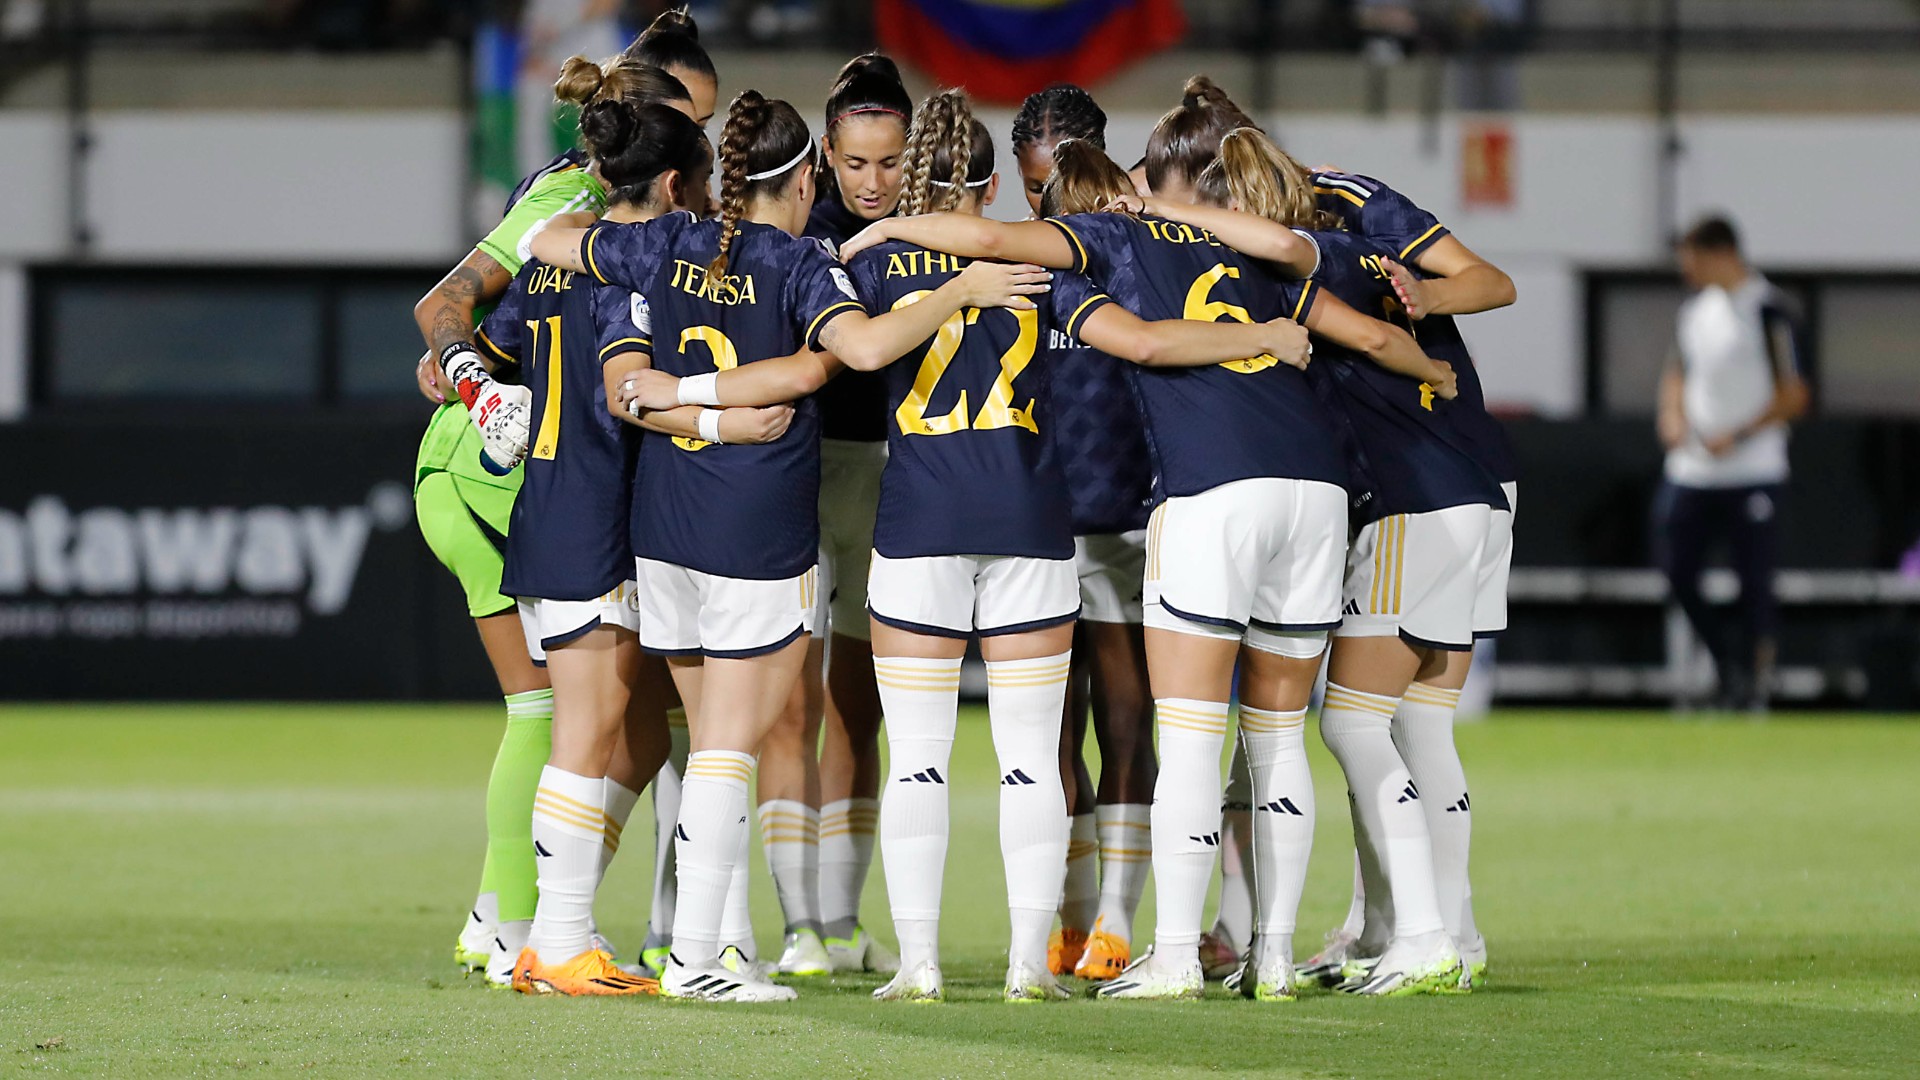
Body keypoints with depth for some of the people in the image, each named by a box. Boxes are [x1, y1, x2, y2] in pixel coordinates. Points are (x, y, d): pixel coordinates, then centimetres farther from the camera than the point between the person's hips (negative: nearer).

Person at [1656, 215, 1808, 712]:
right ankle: (1726, 659, 20)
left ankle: (1755, 685, 5)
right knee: (1677, 572, 4)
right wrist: (1673, 418, 3)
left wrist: (1736, 436, -16)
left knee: (1754, 582, -2)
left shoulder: (1770, 311, -10)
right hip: (1692, 471, 7)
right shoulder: (1696, 308, 12)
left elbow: (1793, 398, -10)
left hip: (1752, 474, -7)